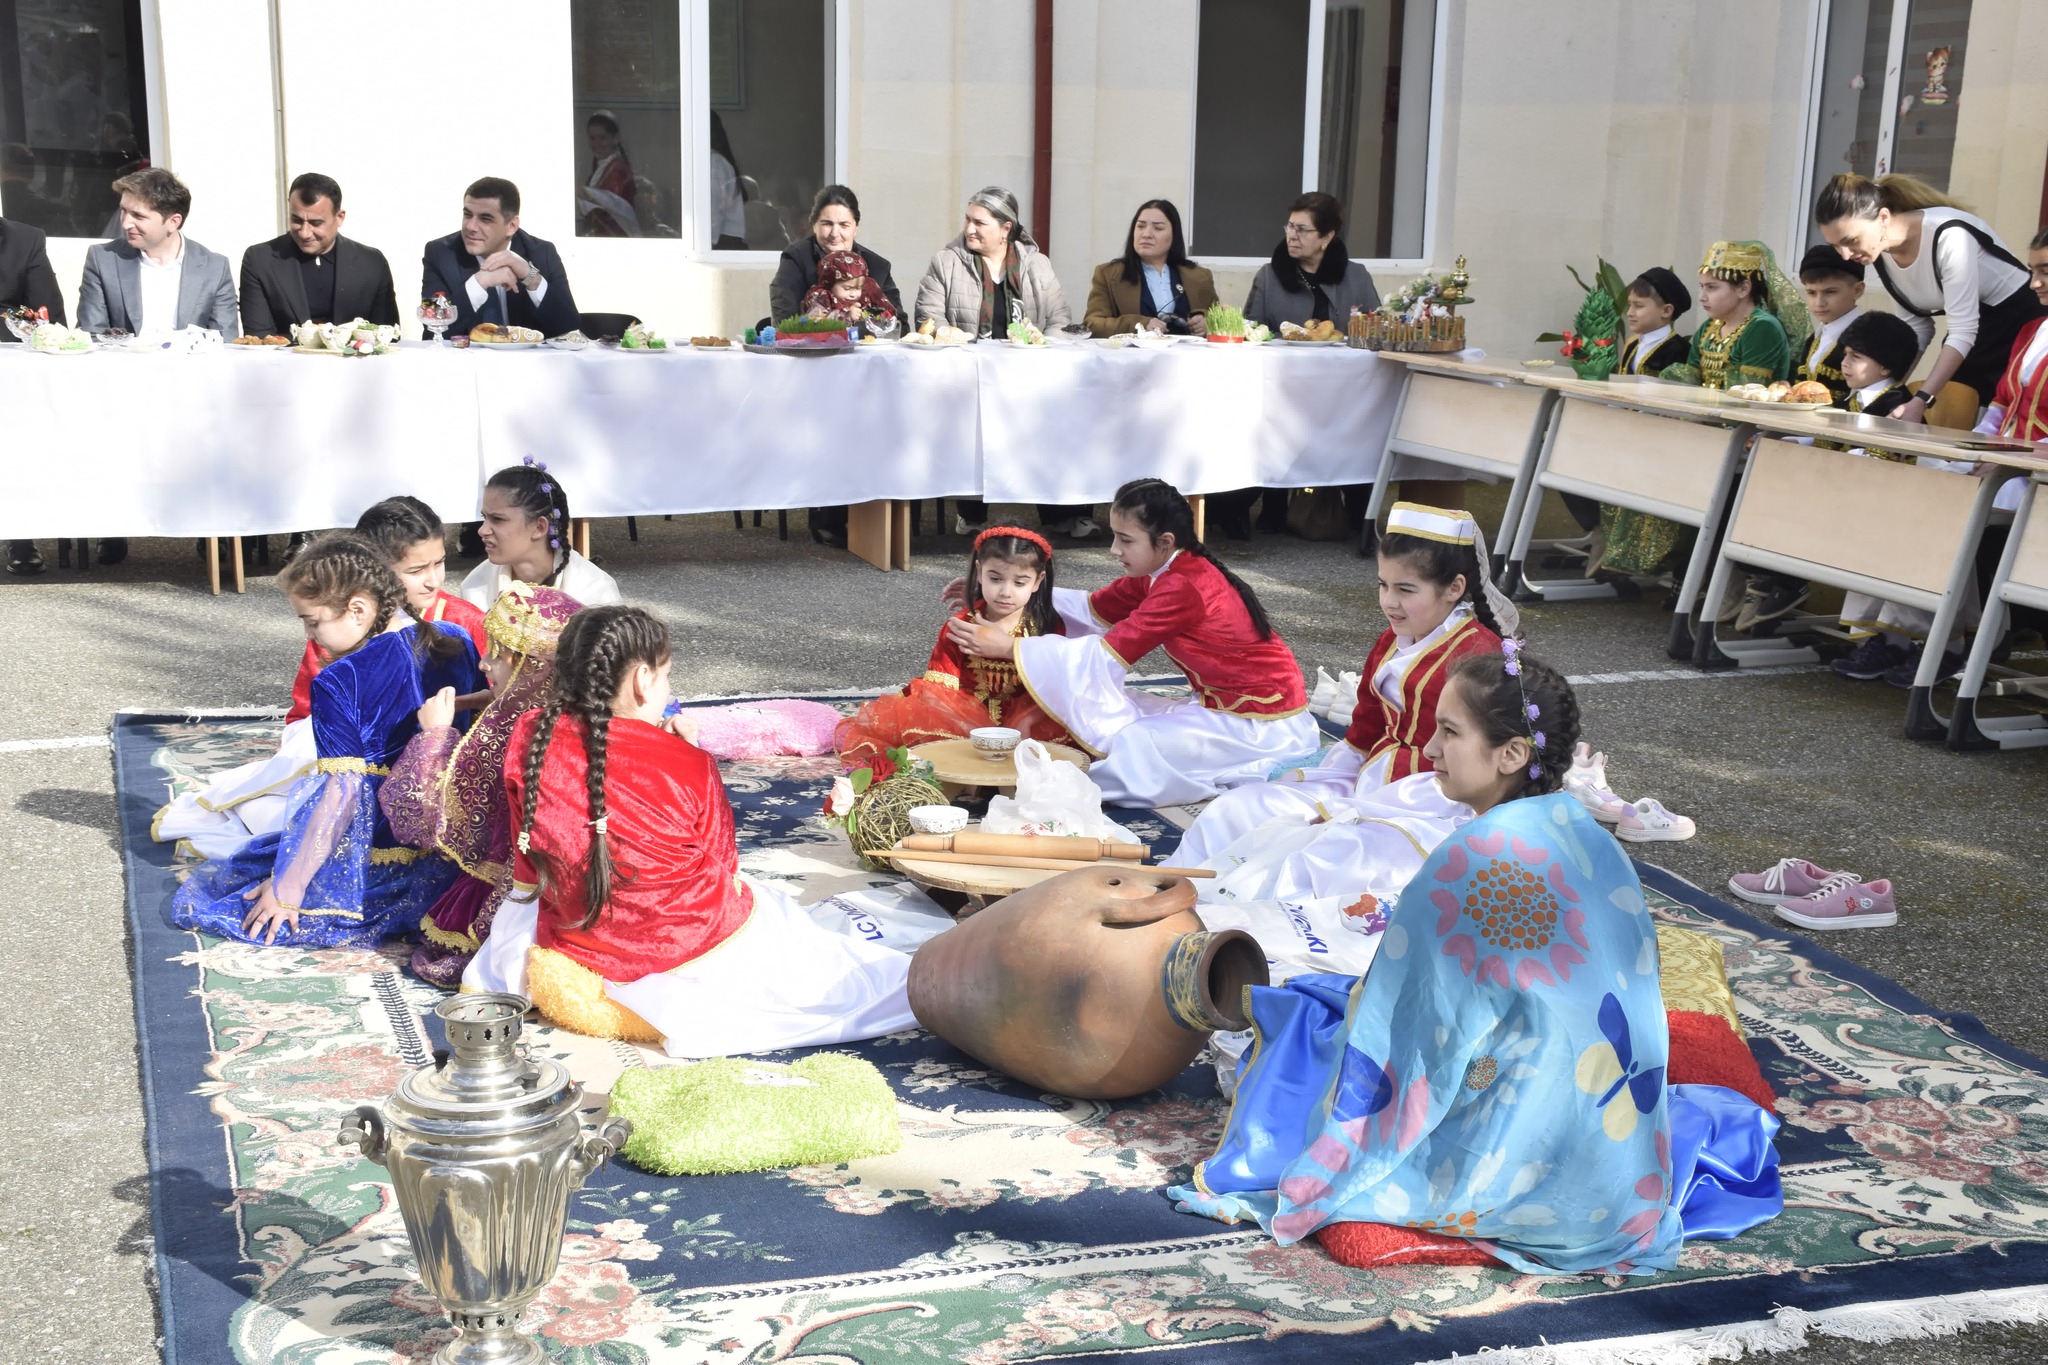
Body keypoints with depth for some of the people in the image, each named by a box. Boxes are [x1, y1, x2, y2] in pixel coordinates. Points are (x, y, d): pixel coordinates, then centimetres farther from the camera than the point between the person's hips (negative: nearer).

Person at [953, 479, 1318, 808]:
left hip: (1262, 724, -10)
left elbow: (1105, 655, -27)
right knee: (1112, 720, 3)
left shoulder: (1182, 588, -26)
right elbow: (1093, 608, 7)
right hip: (1224, 704, 10)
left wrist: (1010, 647, -24)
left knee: (1128, 748, -21)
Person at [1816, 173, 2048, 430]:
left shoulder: (1948, 235, -27)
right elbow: (1917, 326, 4)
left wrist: (1920, 402, -32)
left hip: (2018, 324, -7)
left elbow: (1962, 332, -26)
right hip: (1972, 334, 7)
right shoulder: (1881, 254, -5)